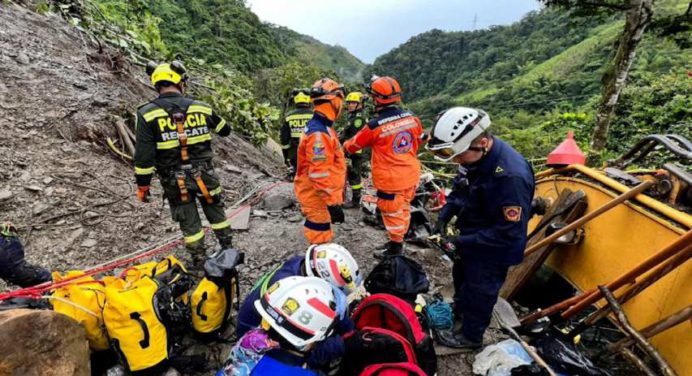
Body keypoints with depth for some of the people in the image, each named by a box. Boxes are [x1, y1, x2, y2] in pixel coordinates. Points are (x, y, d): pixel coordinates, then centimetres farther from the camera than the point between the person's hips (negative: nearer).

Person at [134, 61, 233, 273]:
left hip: (174, 181, -1)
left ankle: (200, 264, 25)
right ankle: (228, 250, 34)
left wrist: (142, 185, -1)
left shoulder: (147, 114, -11)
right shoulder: (201, 108, -4)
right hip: (204, 175, 2)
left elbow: (144, 156, -12)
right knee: (216, 213, 21)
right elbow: (225, 130, 12)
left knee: (189, 223, 13)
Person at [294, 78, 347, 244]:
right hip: (318, 197, -10)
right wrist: (333, 203, -24)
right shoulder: (319, 133, -24)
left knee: (321, 236, 22)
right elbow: (320, 174, -28)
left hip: (319, 195, 10)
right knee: (321, 241, 2)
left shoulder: (320, 127, 10)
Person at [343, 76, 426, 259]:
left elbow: (354, 145, -4)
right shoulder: (412, 117, -5)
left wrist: (342, 147, 17)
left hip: (390, 179, -6)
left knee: (392, 213, 10)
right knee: (403, 209, 21)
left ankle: (395, 249, 26)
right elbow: (420, 140, 13)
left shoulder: (375, 125, -20)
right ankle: (398, 241, 40)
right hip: (411, 175, 6)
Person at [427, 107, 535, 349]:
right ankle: (459, 309, 58)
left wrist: (462, 242, -28)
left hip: (493, 248, -8)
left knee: (479, 291, 14)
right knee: (461, 275, 29)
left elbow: (509, 232, -31)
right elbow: (460, 190, 5)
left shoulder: (511, 175, -37)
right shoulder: (474, 156, -13)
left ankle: (470, 337, 41)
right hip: (471, 235, 8)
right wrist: (444, 216, -7)